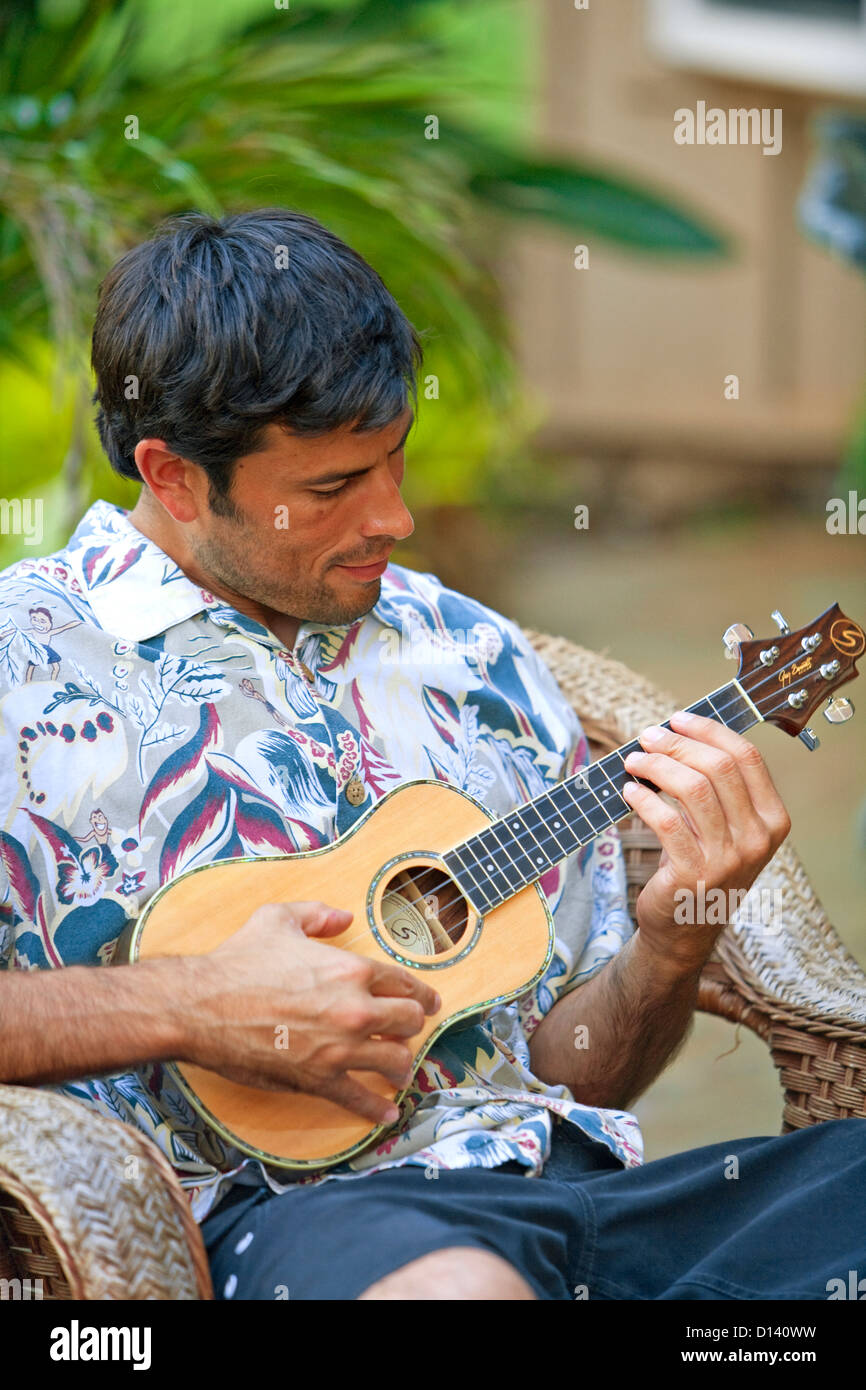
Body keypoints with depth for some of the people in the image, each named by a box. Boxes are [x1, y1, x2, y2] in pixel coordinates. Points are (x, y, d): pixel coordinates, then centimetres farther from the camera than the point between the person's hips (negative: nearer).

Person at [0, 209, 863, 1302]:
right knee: (459, 1289, -41)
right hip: (276, 1202, -6)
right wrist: (189, 1008, -16)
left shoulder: (472, 659, 20)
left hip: (567, 1173, 6)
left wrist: (672, 942, 2)